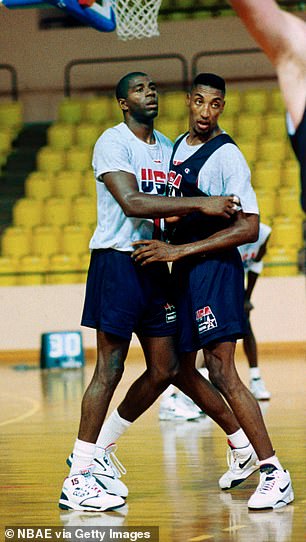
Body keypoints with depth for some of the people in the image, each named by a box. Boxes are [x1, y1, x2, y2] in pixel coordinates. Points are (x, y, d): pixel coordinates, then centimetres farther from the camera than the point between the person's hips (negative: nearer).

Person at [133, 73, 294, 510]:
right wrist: (165, 247, 12)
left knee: (222, 373, -16)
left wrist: (179, 250, -23)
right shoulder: (177, 147, 12)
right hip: (182, 272, 9)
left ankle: (276, 476, -13)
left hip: (215, 268, -9)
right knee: (182, 370, 14)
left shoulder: (226, 156, -14)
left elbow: (249, 228, -21)